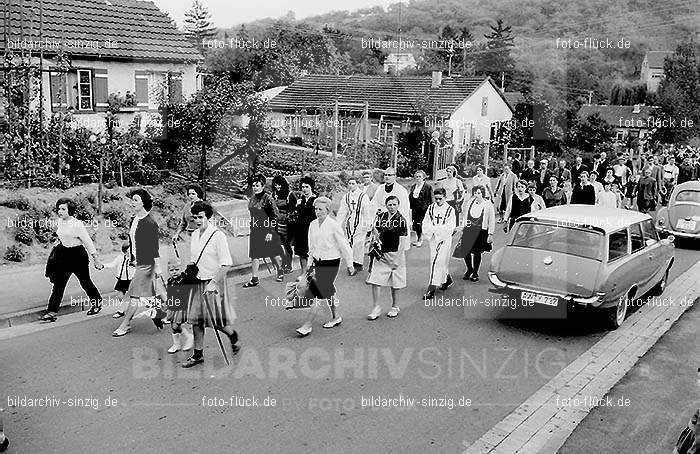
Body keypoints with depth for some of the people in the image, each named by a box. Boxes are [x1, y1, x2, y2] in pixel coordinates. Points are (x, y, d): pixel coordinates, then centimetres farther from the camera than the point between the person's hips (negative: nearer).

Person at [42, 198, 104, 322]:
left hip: (78, 256, -6)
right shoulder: (59, 222, 2)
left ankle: (97, 302, 32)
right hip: (63, 255, 6)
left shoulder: (77, 224, -17)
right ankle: (52, 312, 0)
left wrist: (96, 260, -10)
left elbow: (88, 242, -13)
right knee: (58, 284, -1)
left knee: (85, 281, 10)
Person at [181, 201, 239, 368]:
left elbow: (226, 264, -17)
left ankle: (233, 337, 30)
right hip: (198, 282, 6)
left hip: (213, 283, -6)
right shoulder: (195, 235, 7)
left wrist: (213, 283, -20)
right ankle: (198, 354, 19)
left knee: (216, 322, 1)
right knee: (196, 319, 8)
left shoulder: (218, 235, -14)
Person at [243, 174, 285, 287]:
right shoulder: (252, 198, 6)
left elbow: (275, 216, -14)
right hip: (255, 231, 6)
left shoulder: (267, 198, -14)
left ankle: (280, 272, 31)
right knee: (254, 255, 2)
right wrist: (252, 226, 15)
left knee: (273, 253, 9)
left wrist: (270, 232, -18)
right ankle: (254, 278, 6)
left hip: (267, 231, -6)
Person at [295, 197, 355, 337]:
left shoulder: (334, 225, -14)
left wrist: (350, 265, -3)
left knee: (318, 292, -9)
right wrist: (310, 262, 15)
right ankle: (336, 317, 34)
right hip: (318, 262, 6)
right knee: (328, 291, 16)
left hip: (331, 263, -6)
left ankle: (307, 325, -6)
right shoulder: (313, 225, 4)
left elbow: (344, 246, -8)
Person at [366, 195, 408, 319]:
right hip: (381, 253, 4)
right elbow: (376, 231, 17)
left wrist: (398, 258, -12)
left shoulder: (401, 220, -10)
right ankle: (376, 308, 7)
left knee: (394, 284, 8)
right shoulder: (381, 216, 3)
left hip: (395, 254, -4)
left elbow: (402, 242, -9)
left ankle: (395, 307, 26)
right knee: (375, 281, -3)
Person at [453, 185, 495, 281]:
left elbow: (492, 220, -2)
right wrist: (463, 228, 14)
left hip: (481, 232, -3)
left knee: (477, 252, 3)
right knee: (464, 251, -3)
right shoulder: (468, 202, 6)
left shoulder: (488, 205, -5)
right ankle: (469, 269, 24)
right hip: (468, 230, 3)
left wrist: (490, 234, -6)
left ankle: (475, 273, 23)